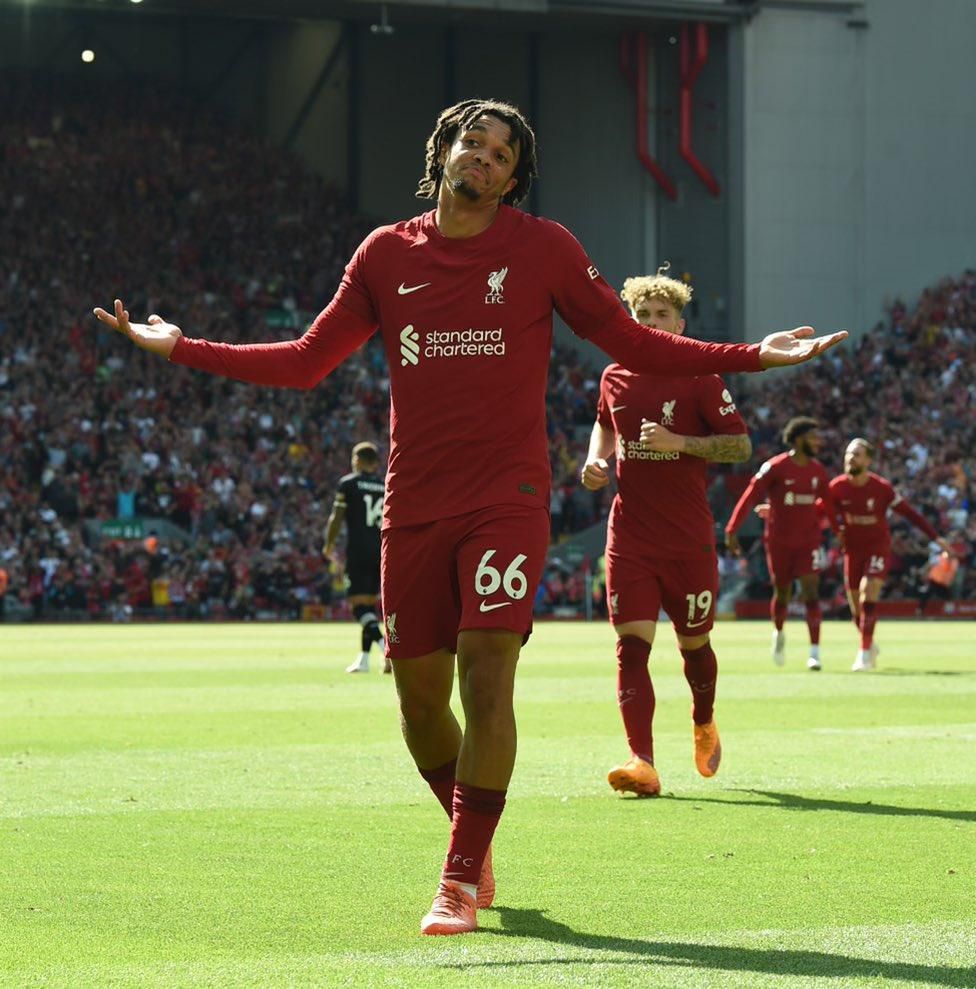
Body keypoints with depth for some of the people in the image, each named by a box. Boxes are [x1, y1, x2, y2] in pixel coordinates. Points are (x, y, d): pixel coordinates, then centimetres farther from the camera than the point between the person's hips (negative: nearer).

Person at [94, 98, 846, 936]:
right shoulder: (387, 254, 8)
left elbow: (635, 345, 7)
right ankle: (475, 841, 29)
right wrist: (180, 348, 8)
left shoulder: (543, 248, 2)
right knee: (420, 695, 4)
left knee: (485, 678, -15)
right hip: (413, 510, 3)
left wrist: (751, 358, -2)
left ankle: (461, 880, -7)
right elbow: (307, 362, 13)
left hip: (506, 502, -3)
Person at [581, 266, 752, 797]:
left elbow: (740, 444, -8)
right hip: (630, 537, 2)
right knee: (632, 645, -12)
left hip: (689, 538, -2)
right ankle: (642, 763, -19)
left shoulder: (700, 379, -5)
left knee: (693, 643, 11)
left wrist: (680, 442, -20)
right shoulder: (615, 378, 8)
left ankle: (704, 725, 42)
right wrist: (597, 459, 8)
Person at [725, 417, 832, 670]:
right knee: (782, 593, 9)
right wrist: (732, 530, -17)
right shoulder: (775, 467, -12)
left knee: (811, 593, -11)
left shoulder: (818, 471, 3)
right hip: (779, 541, -2)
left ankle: (815, 652, -14)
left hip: (808, 540, 2)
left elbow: (826, 502, 19)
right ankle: (779, 634, 40)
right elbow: (749, 497, -13)